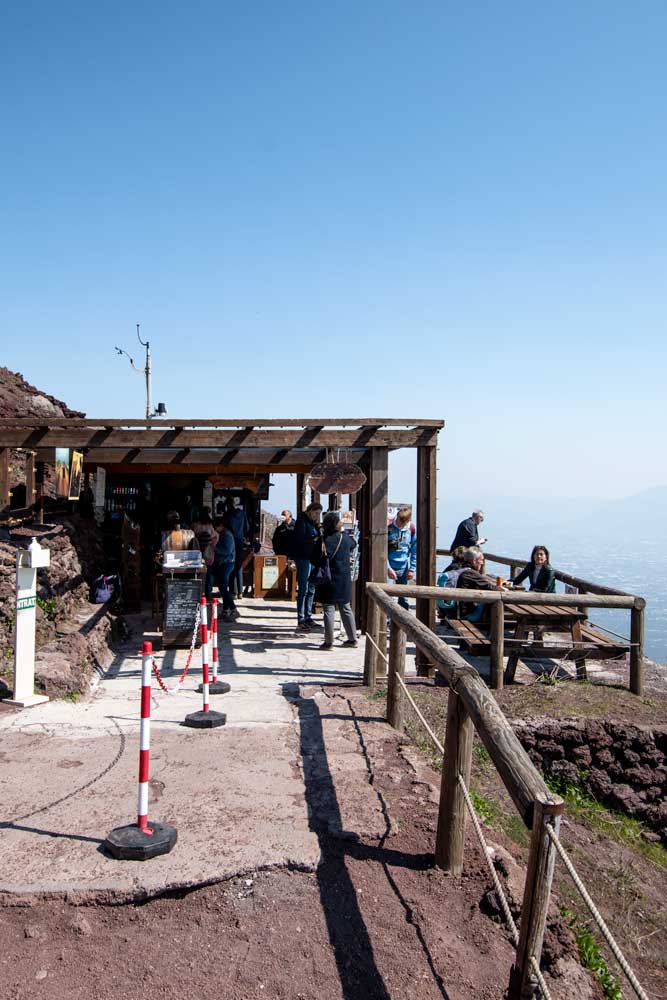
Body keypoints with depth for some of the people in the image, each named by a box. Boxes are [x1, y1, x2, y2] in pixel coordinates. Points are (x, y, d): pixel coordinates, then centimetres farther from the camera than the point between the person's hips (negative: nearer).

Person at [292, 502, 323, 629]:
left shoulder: (312, 522, 16)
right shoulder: (302, 520, -7)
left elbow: (318, 537, 14)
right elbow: (300, 539, -17)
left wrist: (318, 527, -1)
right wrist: (314, 539, -25)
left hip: (311, 557, 9)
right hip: (303, 557, -9)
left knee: (311, 589, 11)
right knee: (303, 589, -7)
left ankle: (308, 618, 18)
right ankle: (300, 620, -1)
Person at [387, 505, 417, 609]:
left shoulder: (412, 529, -1)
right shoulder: (388, 527, -9)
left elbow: (414, 551, 5)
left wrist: (412, 569, 1)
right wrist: (388, 568, -12)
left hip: (404, 570, 3)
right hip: (390, 569, -3)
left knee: (403, 599, 12)